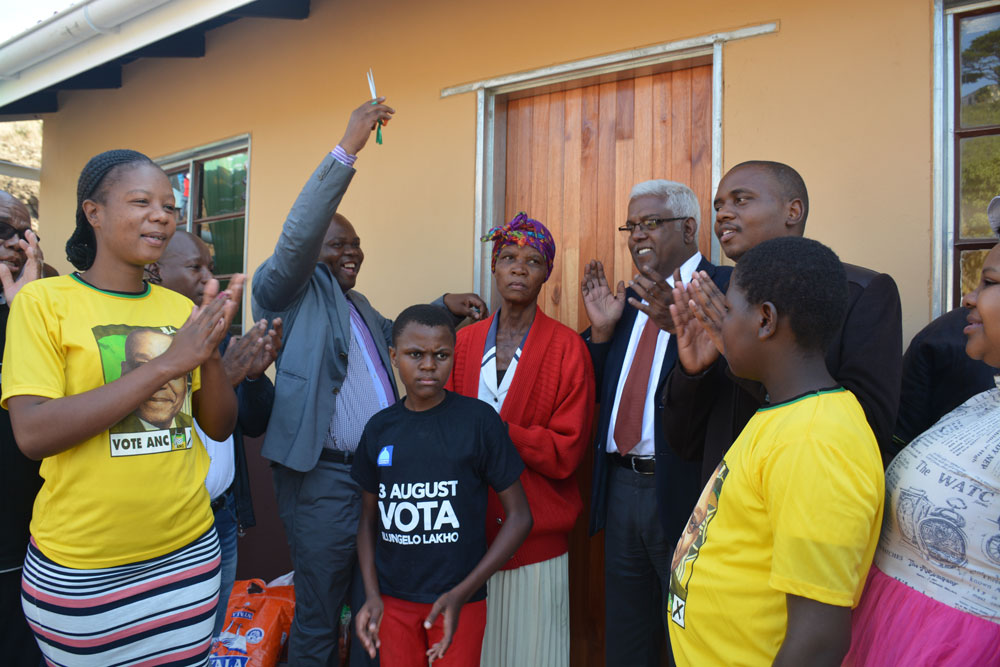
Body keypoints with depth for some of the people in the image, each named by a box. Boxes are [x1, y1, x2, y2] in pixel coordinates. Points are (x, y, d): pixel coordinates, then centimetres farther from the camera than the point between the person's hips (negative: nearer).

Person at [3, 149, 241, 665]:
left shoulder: (180, 307, 3)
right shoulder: (43, 300, -8)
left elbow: (219, 427, 4)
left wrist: (211, 351, -14)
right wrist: (167, 362, -23)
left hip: (187, 551, 4)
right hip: (79, 569, -3)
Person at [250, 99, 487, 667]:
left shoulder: (360, 307, 19)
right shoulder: (290, 293, -4)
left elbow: (395, 335, 34)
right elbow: (297, 237, -21)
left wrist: (445, 307, 17)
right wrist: (348, 148, -24)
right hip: (325, 477, -7)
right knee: (318, 621, 8)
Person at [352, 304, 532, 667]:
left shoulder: (479, 420, -11)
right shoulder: (379, 428, 0)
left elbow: (519, 515, -7)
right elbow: (369, 518, 10)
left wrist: (462, 593, -11)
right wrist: (372, 594, -2)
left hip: (459, 599, -3)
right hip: (392, 599, 3)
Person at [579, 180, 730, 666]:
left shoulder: (724, 287, -9)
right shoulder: (630, 300, 12)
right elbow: (600, 393, 12)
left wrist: (680, 324, -37)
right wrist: (601, 330, -2)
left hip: (681, 491, -6)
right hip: (620, 486, 7)